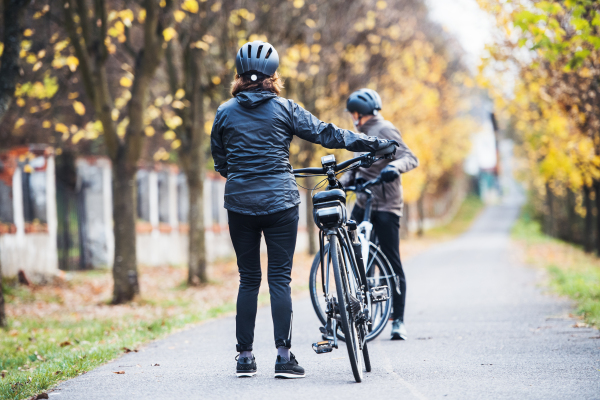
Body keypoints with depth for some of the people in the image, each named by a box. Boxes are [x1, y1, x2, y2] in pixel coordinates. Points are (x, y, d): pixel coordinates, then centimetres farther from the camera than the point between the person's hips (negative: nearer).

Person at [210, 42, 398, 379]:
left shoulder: (225, 112, 4)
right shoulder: (284, 109, -2)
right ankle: (284, 356, -5)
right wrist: (375, 143, 7)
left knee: (248, 280, 10)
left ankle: (245, 357, 9)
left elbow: (220, 162, 12)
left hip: (240, 203, 2)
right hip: (280, 202, -2)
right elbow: (326, 134, -1)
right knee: (280, 278, 1)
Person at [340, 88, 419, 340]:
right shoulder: (363, 133, 17)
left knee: (392, 263, -4)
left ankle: (398, 321, 1)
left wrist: (395, 166, -38)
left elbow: (411, 158, -18)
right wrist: (342, 182, 6)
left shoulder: (385, 130, -8)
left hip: (385, 206, -8)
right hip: (363, 204, 8)